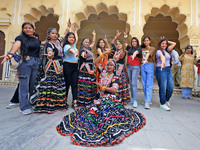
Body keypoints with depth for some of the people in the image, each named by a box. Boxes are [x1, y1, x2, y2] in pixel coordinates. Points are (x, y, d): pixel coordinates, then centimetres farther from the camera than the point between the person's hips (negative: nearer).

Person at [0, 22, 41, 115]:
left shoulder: (37, 40, 21)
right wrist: (11, 54, -33)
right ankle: (24, 107, 0)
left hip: (36, 63, 4)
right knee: (24, 85, -6)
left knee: (34, 85, 5)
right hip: (25, 62, -4)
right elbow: (16, 45, -15)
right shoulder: (21, 38, 5)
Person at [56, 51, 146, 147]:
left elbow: (114, 90, -11)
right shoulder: (103, 72, 15)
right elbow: (96, 62, 18)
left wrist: (102, 87, -11)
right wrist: (103, 54, 11)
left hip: (110, 98, -4)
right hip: (100, 97, 5)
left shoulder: (115, 78, 3)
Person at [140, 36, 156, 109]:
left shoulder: (152, 48, 3)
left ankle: (147, 102, -13)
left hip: (150, 65, -5)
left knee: (149, 84, -10)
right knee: (144, 84, 5)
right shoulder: (142, 49, 21)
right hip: (142, 66, 5)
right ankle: (148, 99, 17)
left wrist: (145, 60, -34)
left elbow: (148, 54, -17)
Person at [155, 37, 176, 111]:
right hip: (161, 70, -7)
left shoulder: (166, 51, 17)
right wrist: (163, 62, -47)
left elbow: (174, 44, 17)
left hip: (168, 70, 8)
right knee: (163, 88, -5)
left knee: (171, 87, 4)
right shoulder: (159, 51, -7)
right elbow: (162, 56, -29)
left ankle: (167, 100, 28)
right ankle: (162, 104, 9)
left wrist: (167, 41, 18)